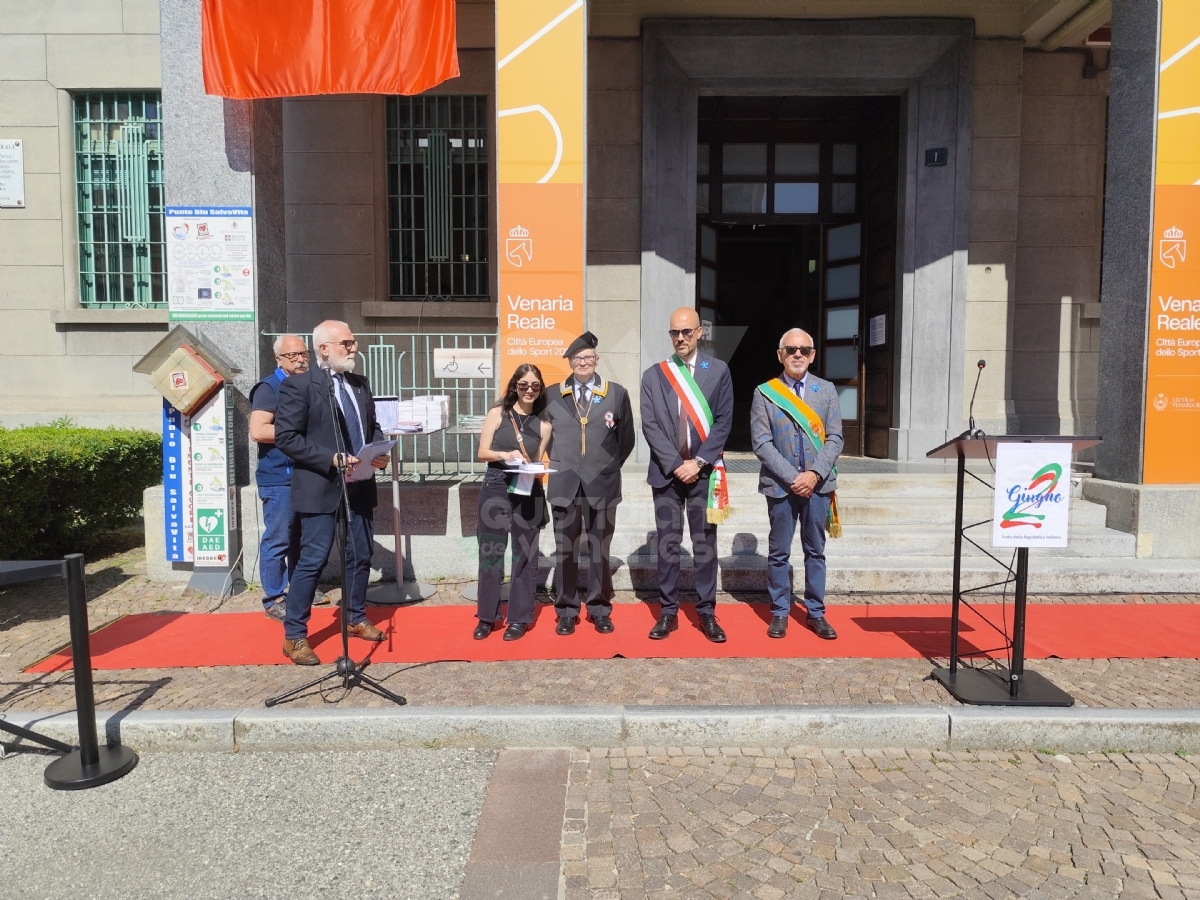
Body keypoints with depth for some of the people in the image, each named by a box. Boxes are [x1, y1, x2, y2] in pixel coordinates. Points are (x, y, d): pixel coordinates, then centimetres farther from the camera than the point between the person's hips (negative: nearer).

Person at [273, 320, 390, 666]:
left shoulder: (360, 384, 12)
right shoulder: (298, 385, -9)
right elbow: (285, 437, -14)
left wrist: (380, 450, -2)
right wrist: (331, 459, -21)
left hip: (359, 486, 7)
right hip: (321, 487, -7)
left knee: (361, 555, 14)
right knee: (312, 561, -3)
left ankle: (356, 619, 33)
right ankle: (294, 636, 11)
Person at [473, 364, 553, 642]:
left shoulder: (543, 424, 7)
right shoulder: (497, 413, 2)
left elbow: (538, 462, 11)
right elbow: (482, 452, -2)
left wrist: (534, 469, -12)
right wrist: (505, 455, -19)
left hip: (528, 493, 1)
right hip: (495, 490, -1)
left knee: (525, 556, 7)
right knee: (490, 554, 4)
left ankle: (519, 618, 18)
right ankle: (486, 616, 18)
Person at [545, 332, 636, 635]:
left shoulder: (617, 393, 4)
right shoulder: (552, 395, 6)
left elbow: (626, 438, 9)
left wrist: (611, 466, 6)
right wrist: (559, 464, 8)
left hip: (602, 484, 0)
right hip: (564, 484, 1)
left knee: (600, 551, 7)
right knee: (565, 551, 6)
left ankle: (600, 609, 20)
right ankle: (566, 611, 17)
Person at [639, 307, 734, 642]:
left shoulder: (718, 370, 4)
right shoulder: (653, 375, 6)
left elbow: (723, 421, -1)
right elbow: (650, 425, -1)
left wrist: (699, 462, -10)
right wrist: (675, 465, -10)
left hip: (705, 472, 0)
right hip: (666, 472, 1)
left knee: (705, 545, 5)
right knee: (667, 545, 5)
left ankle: (707, 613, 14)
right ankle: (668, 612, 14)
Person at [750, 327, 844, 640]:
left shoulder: (827, 390, 6)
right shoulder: (764, 392, -1)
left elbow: (834, 438, 1)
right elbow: (761, 442, -6)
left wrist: (814, 474, -13)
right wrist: (791, 477, -14)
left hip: (817, 483, 2)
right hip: (780, 484, -2)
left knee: (815, 551, 10)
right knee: (779, 553, 6)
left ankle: (816, 613, 21)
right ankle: (780, 613, 18)